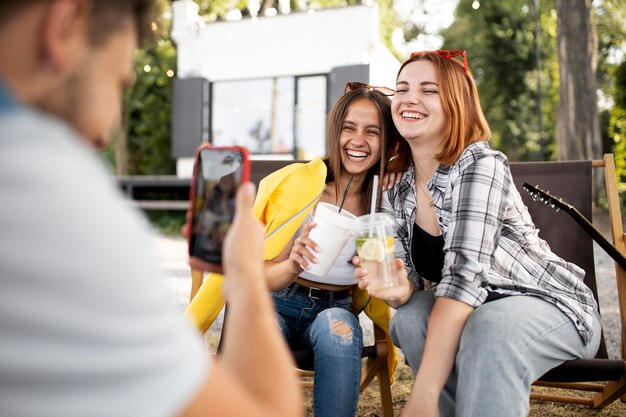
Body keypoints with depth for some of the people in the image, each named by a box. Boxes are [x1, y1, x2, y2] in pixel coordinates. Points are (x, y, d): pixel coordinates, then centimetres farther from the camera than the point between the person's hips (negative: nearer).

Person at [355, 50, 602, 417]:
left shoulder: (482, 166, -22)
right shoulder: (396, 196, -3)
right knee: (408, 315, -22)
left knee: (488, 325, -35)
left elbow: (464, 274, -30)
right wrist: (399, 290, -26)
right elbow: (411, 281, 1)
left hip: (554, 308, -5)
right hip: (474, 315, 5)